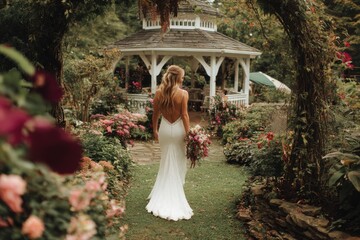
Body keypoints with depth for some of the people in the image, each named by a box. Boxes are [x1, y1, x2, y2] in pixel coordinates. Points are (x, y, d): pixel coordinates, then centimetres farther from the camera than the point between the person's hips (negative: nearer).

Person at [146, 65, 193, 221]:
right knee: (178, 164, 11)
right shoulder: (183, 94, -14)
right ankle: (175, 195, 20)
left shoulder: (159, 93, -3)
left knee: (166, 162, 17)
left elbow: (155, 114, 2)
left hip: (165, 129, 3)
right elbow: (184, 115, -14)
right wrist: (188, 133, -7)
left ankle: (163, 195, 24)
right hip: (178, 129, -3)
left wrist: (154, 130, 14)